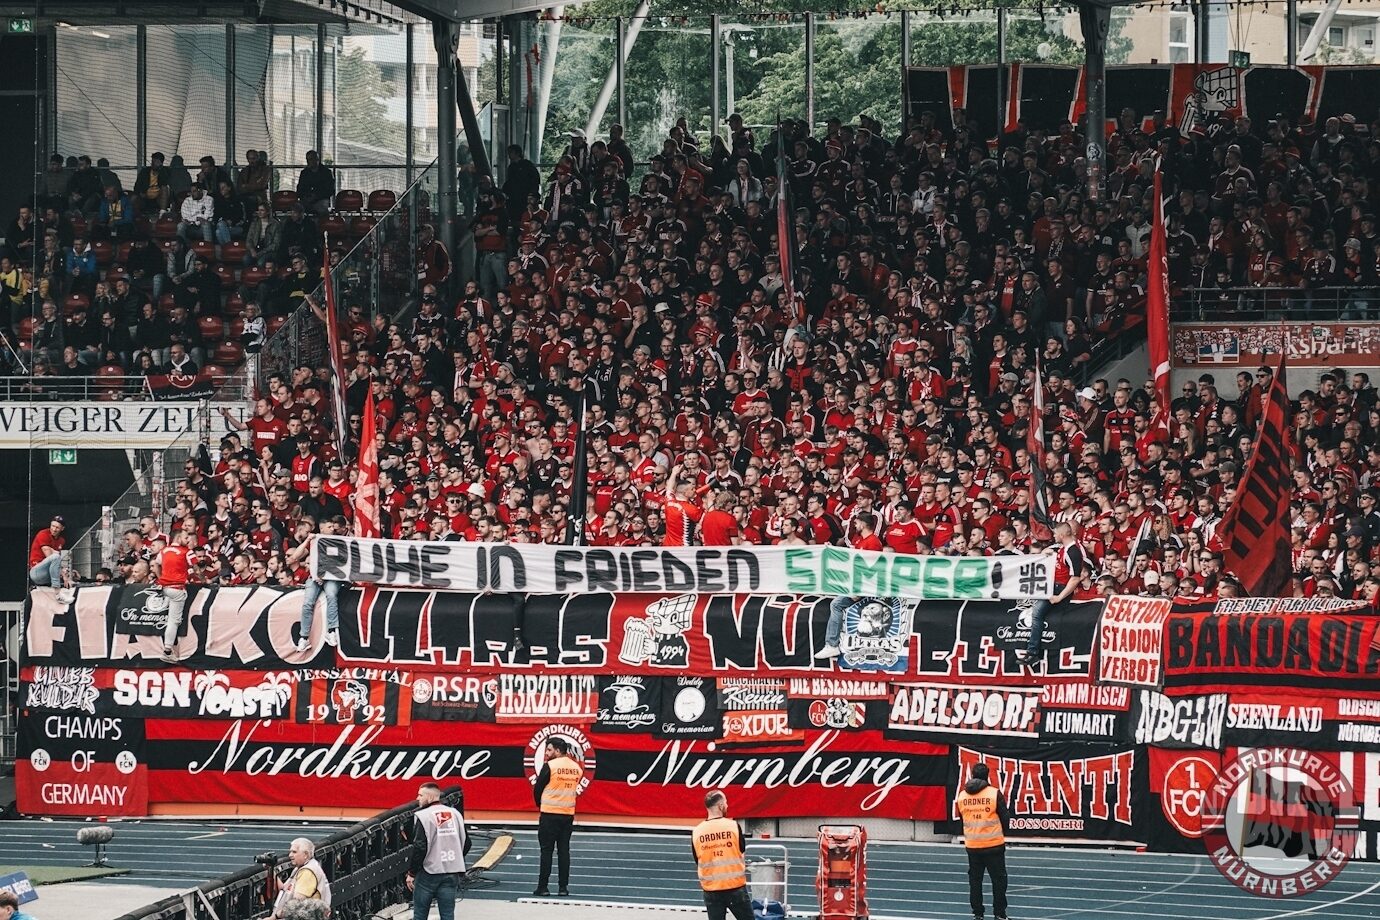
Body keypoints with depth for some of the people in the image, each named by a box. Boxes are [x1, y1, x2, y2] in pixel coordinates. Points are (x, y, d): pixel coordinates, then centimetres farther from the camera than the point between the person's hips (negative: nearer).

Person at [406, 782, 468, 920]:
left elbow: (419, 848, -18)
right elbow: (466, 844, 11)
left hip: (429, 872, -5)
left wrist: (411, 873, -9)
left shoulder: (424, 817, -12)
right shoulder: (456, 814, 5)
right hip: (451, 873, 5)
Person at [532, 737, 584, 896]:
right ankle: (563, 887, 7)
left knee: (546, 850, -1)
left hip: (550, 813, -5)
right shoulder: (577, 768, 6)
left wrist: (540, 804, 16)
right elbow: (573, 788, 11)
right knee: (564, 850, 9)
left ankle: (543, 887, -2)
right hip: (569, 814, 5)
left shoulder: (550, 766, -11)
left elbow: (538, 788, -4)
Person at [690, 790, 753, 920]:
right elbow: (741, 849, 4)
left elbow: (697, 861, 7)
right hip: (735, 887, -3)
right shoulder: (733, 826, -11)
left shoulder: (696, 832, -3)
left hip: (710, 890, 3)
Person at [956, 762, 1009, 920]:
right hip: (994, 845, -3)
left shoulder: (962, 796, 1)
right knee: (998, 879, 5)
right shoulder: (994, 794, -10)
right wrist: (1002, 835, 14)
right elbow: (1004, 818, -4)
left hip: (972, 846, 3)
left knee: (975, 880, 11)